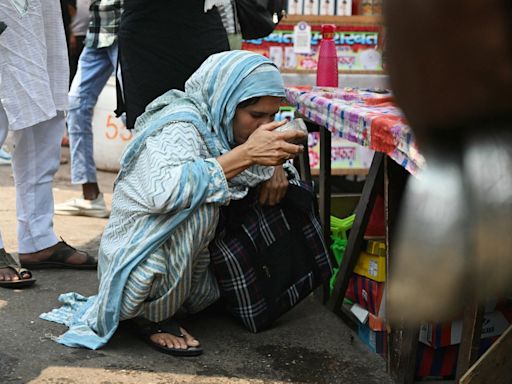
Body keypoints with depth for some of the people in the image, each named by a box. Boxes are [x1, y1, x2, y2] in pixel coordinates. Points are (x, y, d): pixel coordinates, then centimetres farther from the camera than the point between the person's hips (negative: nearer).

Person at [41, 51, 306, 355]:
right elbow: (162, 192, -43)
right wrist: (246, 154, -40)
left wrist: (274, 167, -4)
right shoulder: (181, 127, -23)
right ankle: (154, 317, -14)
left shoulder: (219, 124, 0)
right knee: (200, 205, -32)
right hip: (138, 270, -9)